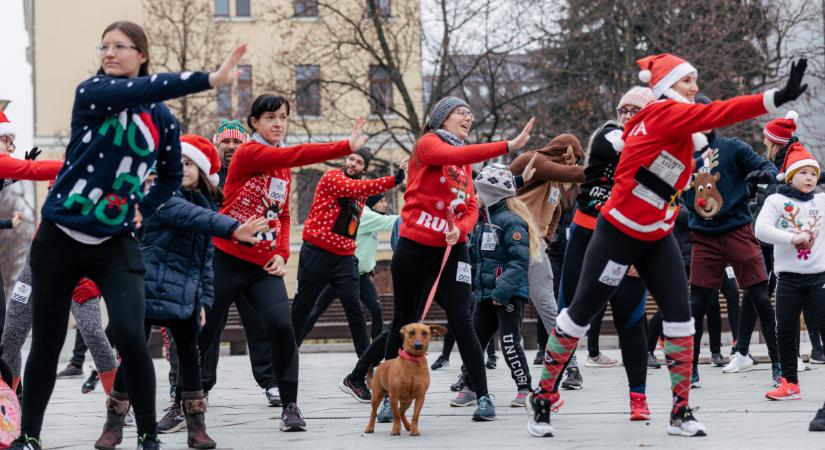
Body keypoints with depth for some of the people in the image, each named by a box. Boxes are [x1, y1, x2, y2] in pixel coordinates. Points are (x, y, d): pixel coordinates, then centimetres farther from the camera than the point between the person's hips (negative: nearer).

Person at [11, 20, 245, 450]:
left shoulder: (162, 119, 3)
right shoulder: (91, 93, -7)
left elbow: (171, 177, 20)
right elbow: (134, 91, -28)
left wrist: (143, 210, 2)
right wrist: (209, 79, -36)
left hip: (116, 244, 1)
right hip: (60, 237, -1)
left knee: (130, 337, -17)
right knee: (46, 343, 6)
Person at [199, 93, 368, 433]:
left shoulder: (284, 168, 11)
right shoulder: (248, 153, -11)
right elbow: (297, 155, -26)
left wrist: (282, 254, 0)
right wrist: (347, 147, -33)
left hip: (264, 265, 5)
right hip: (227, 260, -5)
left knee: (282, 327, -15)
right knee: (201, 332, 4)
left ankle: (290, 407, -6)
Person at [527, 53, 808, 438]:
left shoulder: (677, 124, 8)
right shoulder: (661, 114, -19)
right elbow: (718, 114, -31)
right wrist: (779, 97, -38)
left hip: (656, 239, 8)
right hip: (618, 234, -8)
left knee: (679, 315, -2)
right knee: (581, 312, 4)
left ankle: (681, 412, 3)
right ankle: (542, 397, 17)